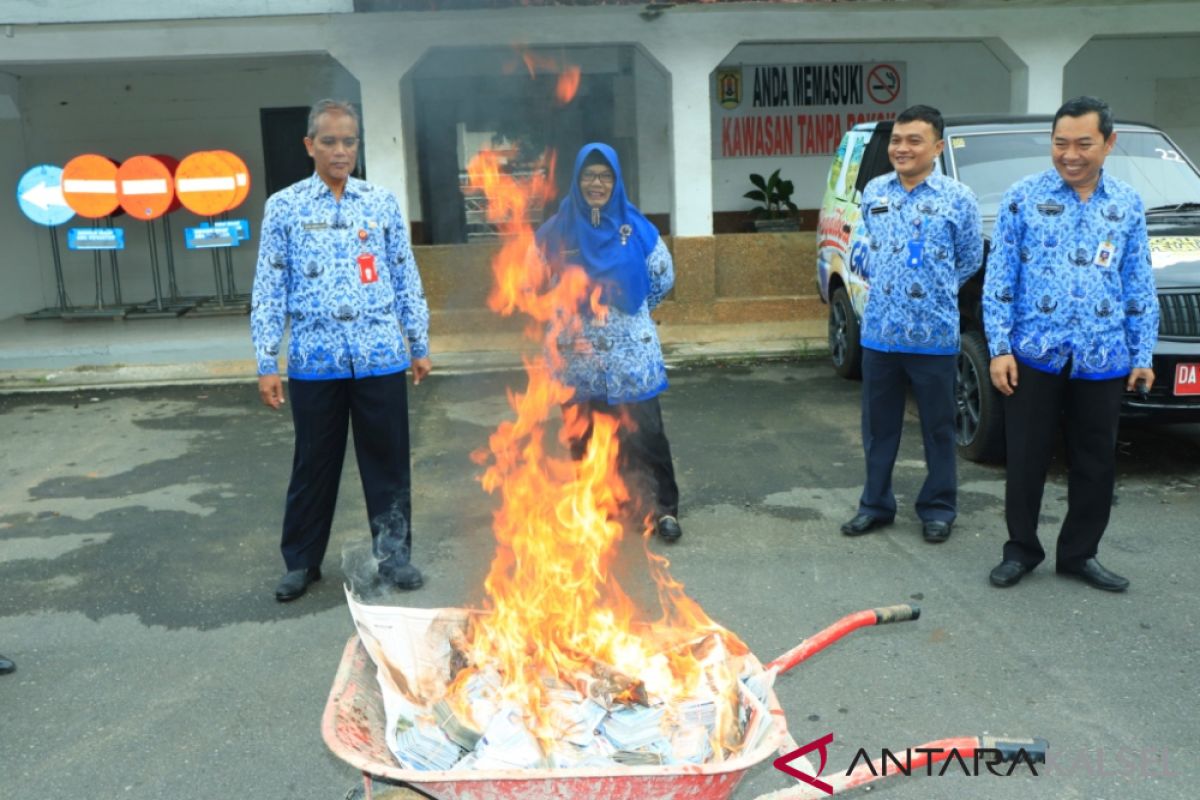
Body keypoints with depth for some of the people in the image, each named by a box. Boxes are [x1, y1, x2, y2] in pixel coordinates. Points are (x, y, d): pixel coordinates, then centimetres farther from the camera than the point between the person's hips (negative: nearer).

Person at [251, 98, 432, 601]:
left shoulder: (382, 203, 6)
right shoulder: (284, 207, 3)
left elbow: (407, 279, 10)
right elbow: (269, 290, 2)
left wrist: (420, 345, 10)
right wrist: (266, 364, -2)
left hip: (380, 358, 1)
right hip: (314, 361, -1)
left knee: (387, 461, 7)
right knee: (314, 464, 9)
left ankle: (394, 554, 22)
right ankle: (301, 562, 25)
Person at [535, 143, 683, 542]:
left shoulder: (635, 226, -2)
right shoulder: (557, 230, 0)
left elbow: (663, 277, 10)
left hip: (631, 353, -1)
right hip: (578, 355, 1)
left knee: (645, 432, -2)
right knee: (583, 437, 9)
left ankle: (665, 508, 8)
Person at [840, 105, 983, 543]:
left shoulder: (957, 198, -6)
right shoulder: (873, 192, 6)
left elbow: (970, 260, 5)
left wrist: (936, 292, 9)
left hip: (934, 334, -3)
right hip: (879, 332, 4)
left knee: (937, 427, 8)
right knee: (878, 425, 11)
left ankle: (938, 508, 21)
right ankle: (875, 504, 24)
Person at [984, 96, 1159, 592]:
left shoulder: (1128, 206, 7)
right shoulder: (1022, 198, -1)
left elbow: (1140, 288, 10)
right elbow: (999, 279, -3)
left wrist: (1142, 355, 6)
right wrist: (999, 348, -9)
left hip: (1102, 360, 3)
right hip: (1034, 355, -2)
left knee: (1096, 463, 10)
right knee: (1026, 460, 6)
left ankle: (1079, 554, 26)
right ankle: (1021, 550, 22)